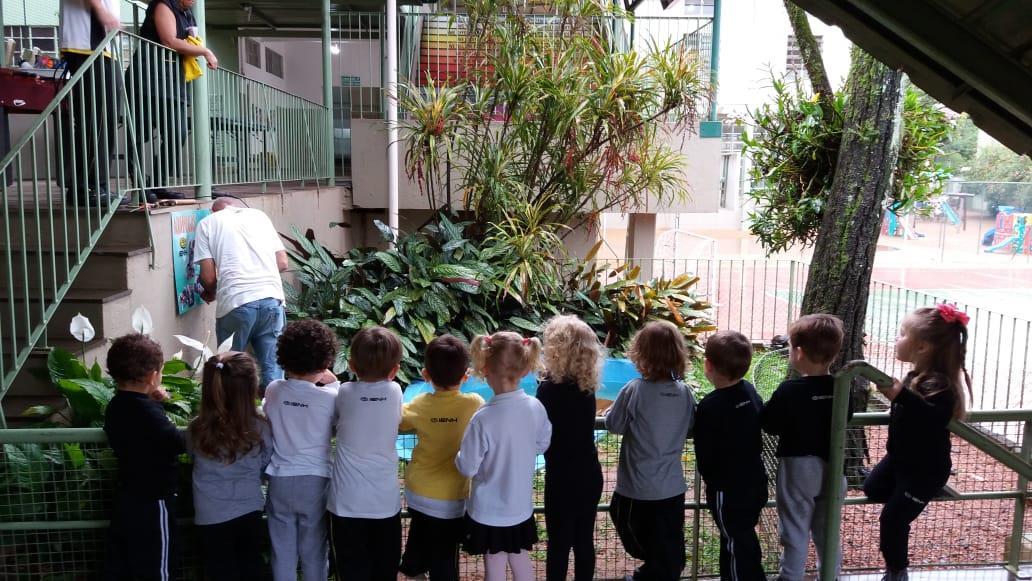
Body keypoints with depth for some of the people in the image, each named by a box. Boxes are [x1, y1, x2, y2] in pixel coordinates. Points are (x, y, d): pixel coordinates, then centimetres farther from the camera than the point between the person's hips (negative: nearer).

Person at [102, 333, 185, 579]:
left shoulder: (116, 406, 0)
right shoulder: (148, 414, -27)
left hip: (126, 500, 8)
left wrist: (149, 400, 0)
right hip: (152, 505, -8)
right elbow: (180, 443, -22)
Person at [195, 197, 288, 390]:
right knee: (273, 370, 7)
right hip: (272, 298, 2)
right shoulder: (259, 215, 19)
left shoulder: (208, 223, 11)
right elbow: (282, 263, 13)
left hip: (235, 302, -2)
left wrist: (211, 292, 25)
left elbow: (208, 276, 4)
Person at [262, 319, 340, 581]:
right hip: (315, 480, -2)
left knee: (283, 548, 14)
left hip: (280, 479, 2)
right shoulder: (329, 397, -14)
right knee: (314, 549, 13)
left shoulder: (273, 390, -6)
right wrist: (334, 384, 7)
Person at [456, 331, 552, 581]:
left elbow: (467, 468, -19)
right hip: (521, 507, 5)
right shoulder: (536, 408, -13)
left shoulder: (483, 419, -27)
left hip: (489, 511, -4)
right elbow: (542, 445, 4)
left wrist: (461, 453, 2)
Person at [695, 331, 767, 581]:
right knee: (746, 539, 22)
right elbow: (760, 426, 9)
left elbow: (704, 455, -16)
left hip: (727, 489, -7)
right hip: (755, 481, 7)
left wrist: (709, 479, 3)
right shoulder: (750, 391, -4)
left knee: (736, 544, 8)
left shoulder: (710, 406, -24)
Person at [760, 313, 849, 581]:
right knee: (827, 530, 19)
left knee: (795, 532, 7)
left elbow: (769, 424, -16)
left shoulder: (790, 390, -21)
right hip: (832, 466, 5)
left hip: (798, 466, -5)